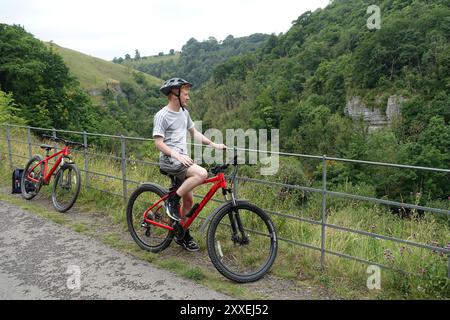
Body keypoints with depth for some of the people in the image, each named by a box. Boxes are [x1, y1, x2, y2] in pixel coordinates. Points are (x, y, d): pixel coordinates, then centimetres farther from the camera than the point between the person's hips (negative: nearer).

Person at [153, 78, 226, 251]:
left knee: (189, 200, 8)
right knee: (202, 173, -29)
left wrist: (213, 144, 10)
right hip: (169, 159, -8)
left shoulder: (184, 112, 12)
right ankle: (172, 200, -12)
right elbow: (159, 142, -16)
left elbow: (194, 133, 20)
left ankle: (183, 235, 25)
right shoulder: (162, 115, -12)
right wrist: (177, 155, -29)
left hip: (182, 159, 8)